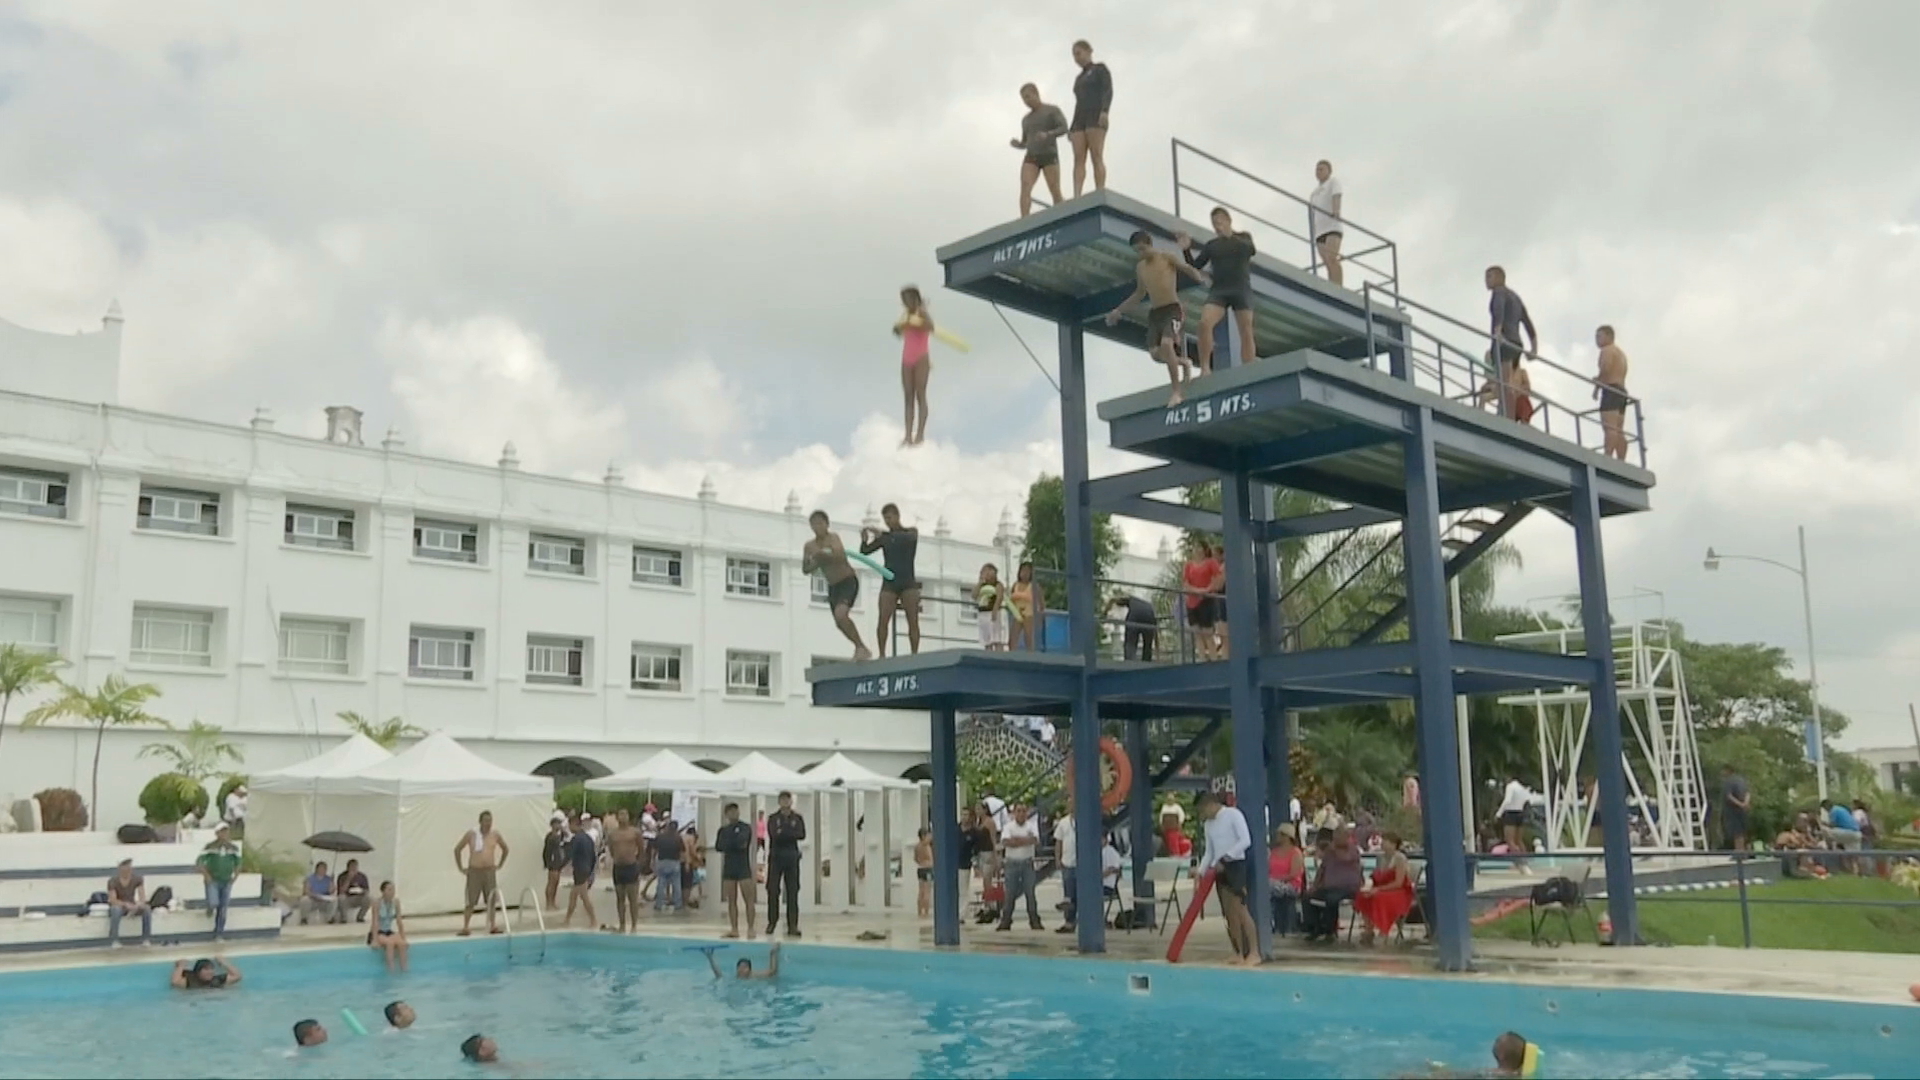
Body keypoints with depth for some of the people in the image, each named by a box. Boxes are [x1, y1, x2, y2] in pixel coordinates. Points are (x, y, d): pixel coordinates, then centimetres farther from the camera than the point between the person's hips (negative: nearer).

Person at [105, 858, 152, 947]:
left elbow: (142, 897, -13)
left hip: (132, 906, 3)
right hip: (118, 906, -3)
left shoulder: (138, 879, -8)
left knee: (147, 909, -28)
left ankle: (146, 939, -22)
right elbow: (113, 900, -23)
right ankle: (113, 941, -35)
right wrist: (126, 904, -41)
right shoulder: (112, 881, -16)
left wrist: (139, 904, -36)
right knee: (116, 909, -39)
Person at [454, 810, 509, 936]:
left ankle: (493, 926, 12)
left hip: (490, 871, 3)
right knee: (470, 902, -3)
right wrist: (461, 868, 0)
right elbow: (457, 849, 1)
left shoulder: (495, 835, 3)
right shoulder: (471, 834, -5)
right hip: (474, 871, -3)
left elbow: (505, 849, 20)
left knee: (491, 900, 5)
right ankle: (465, 928, 0)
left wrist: (500, 865, 13)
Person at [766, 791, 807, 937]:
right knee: (773, 891, -1)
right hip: (776, 857, -1)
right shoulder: (773, 818, 3)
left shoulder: (797, 819, 7)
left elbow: (802, 835, -8)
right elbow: (773, 835, -13)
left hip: (792, 857, 1)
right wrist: (791, 834, -12)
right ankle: (772, 922, 9)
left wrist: (783, 833, -12)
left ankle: (793, 925, 3)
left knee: (793, 892, 0)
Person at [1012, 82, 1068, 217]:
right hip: (1031, 159, 3)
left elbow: (1064, 129, -10)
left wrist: (1047, 134, -29)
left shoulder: (1053, 110, 6)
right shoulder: (1026, 119, 23)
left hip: (1049, 157, -3)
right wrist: (1017, 144, 1)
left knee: (1055, 193, -10)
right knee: (1025, 188, -22)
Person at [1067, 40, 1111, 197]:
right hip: (1080, 121, 7)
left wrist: (1104, 111, -25)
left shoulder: (1101, 69, 9)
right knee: (1078, 159, -11)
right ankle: (1076, 199, -25)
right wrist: (1071, 128, 15)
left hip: (1096, 118, -7)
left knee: (1096, 157, -18)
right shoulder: (1079, 78, 30)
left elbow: (1108, 91, -7)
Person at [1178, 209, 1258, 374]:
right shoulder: (1211, 245, 15)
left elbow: (1250, 250, -10)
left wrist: (1230, 236, -21)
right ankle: (1205, 368, -23)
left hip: (1241, 290, -1)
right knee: (1204, 323, -24)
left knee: (1246, 333, -8)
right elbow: (1195, 266, 9)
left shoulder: (1244, 237, 12)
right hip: (1218, 291, 1)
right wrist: (1187, 249, -7)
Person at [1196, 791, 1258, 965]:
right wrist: (1201, 872, 6)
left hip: (1235, 864, -7)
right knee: (1229, 913, 5)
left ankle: (1254, 952, -13)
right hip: (1220, 869, 7)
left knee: (1241, 910, -14)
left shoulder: (1233, 814, -7)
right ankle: (1240, 954, 9)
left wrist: (1225, 858, -20)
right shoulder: (1208, 824, 15)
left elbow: (1246, 841, -15)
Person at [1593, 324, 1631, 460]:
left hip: (1611, 391, -10)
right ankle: (1621, 462, 0)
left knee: (1609, 427, -20)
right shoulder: (1621, 352, 29)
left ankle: (1607, 459, -30)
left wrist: (1596, 386, -6)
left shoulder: (1607, 350, -2)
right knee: (1619, 431, 6)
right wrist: (1599, 380, 16)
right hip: (1622, 392, 10)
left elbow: (1606, 369, -17)